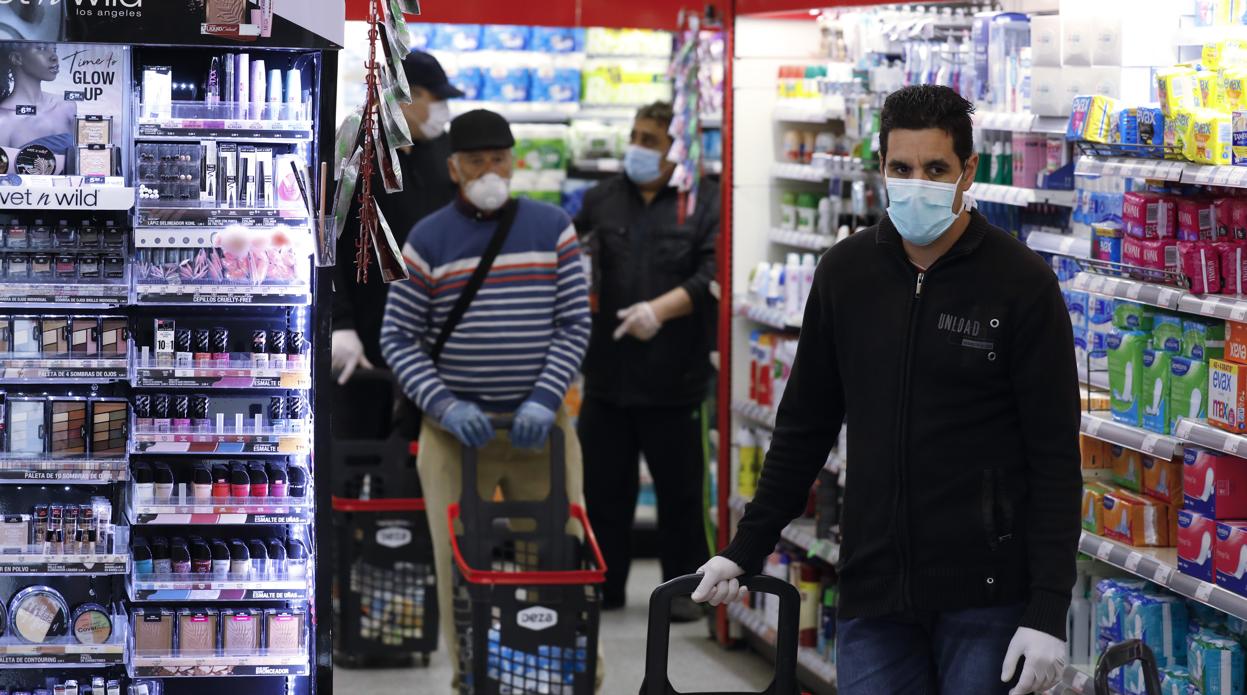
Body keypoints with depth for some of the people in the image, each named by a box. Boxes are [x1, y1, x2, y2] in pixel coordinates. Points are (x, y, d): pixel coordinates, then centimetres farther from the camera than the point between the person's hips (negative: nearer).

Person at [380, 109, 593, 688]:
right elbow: (398, 338, 1)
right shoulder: (427, 240, 1)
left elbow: (575, 324, 3)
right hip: (456, 431, -1)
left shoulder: (553, 229, 4)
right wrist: (446, 407, -13)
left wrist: (545, 401, -11)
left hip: (539, 428, 1)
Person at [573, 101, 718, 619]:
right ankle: (604, 584, 20)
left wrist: (661, 309, -22)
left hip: (673, 378, -4)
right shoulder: (603, 200, 11)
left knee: (680, 488, 6)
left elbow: (712, 275, -13)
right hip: (608, 370, 4)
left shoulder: (703, 203, -3)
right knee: (603, 484, 9)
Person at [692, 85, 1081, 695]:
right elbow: (804, 428, 16)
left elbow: (1055, 457, -8)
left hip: (987, 597, -4)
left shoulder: (1021, 283, -6)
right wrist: (744, 551, 13)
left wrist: (1048, 612, -13)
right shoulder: (846, 273, 6)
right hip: (872, 596, 4)